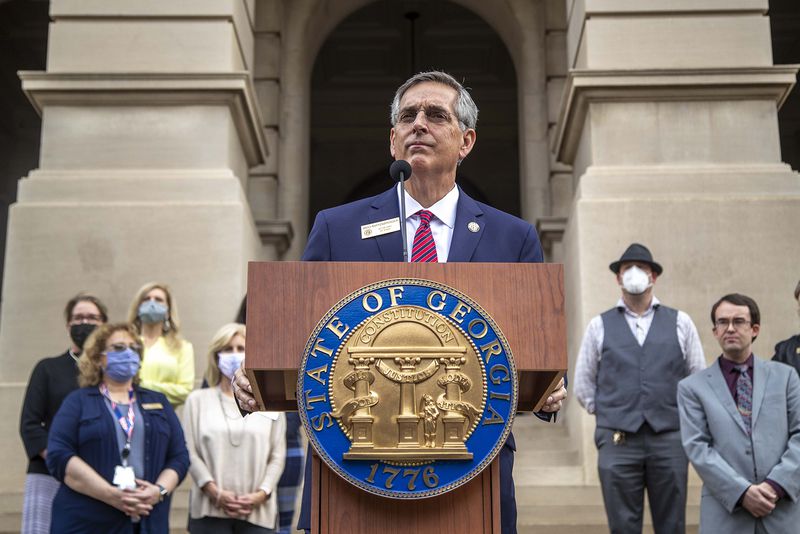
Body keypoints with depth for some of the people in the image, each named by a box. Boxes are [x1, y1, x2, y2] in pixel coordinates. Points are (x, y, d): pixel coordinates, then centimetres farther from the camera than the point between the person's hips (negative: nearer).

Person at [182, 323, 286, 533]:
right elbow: (190, 452, 3)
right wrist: (215, 492, -10)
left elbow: (277, 455, 7)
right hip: (210, 510, 0)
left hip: (258, 511, 1)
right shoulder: (198, 400, 13)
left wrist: (261, 494, -8)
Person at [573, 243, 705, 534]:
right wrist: (607, 412, 10)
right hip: (618, 442, 0)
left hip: (669, 439, 0)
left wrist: (682, 415, 11)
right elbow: (582, 383, 13)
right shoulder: (600, 326, 8)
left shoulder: (680, 323, 8)